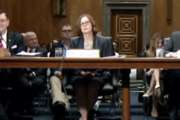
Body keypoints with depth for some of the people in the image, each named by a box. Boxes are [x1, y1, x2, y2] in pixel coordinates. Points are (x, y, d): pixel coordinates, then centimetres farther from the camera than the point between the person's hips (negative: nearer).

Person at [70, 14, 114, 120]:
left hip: (97, 75, -1)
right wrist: (80, 71, -12)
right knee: (79, 83, -34)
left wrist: (94, 72, -14)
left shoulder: (104, 41, 11)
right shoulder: (74, 42, 17)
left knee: (93, 83, -35)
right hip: (79, 75, 1)